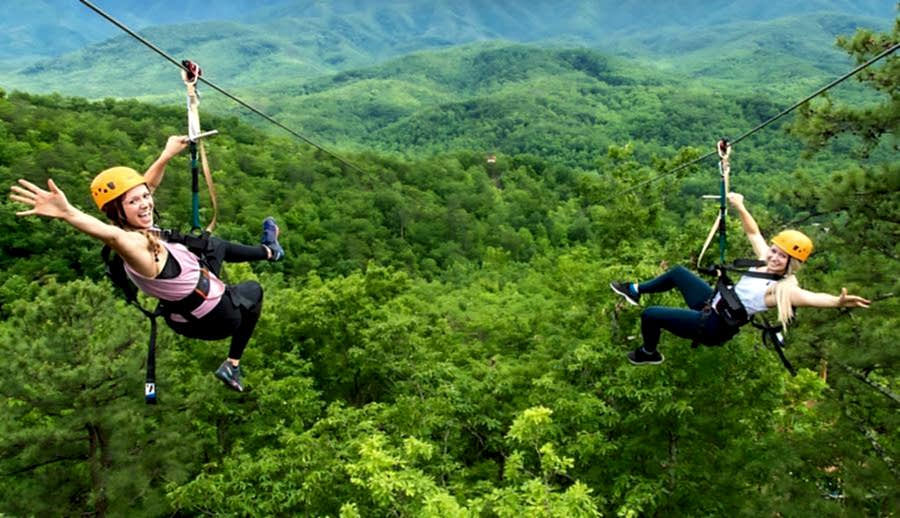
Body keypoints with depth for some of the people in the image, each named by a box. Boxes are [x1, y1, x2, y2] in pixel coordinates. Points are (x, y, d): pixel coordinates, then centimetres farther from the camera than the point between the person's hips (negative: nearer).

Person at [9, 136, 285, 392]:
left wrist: (167, 155, 6)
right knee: (253, 289, 23)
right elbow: (111, 234, -61)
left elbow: (147, 184, 4)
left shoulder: (140, 232, -12)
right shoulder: (135, 246, -37)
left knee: (214, 245, 28)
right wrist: (68, 213, -78)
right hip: (216, 318, -8)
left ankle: (268, 250, 58)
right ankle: (232, 366, 32)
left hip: (185, 314, 8)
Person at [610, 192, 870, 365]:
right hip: (715, 302, 8)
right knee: (678, 273, 22)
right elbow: (753, 232, 8)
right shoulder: (766, 261, -7)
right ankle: (636, 291, 47)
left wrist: (838, 301, -68)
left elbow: (812, 298, -49)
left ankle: (649, 353, 25)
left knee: (649, 315, -7)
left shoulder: (783, 289, -28)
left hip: (712, 326, -8)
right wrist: (740, 208, 4)